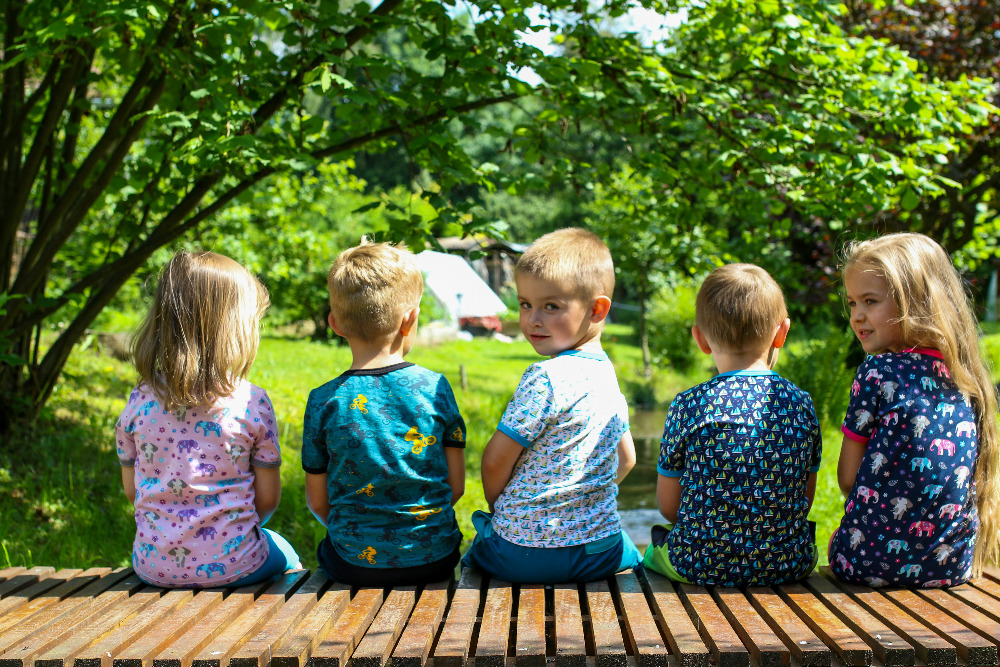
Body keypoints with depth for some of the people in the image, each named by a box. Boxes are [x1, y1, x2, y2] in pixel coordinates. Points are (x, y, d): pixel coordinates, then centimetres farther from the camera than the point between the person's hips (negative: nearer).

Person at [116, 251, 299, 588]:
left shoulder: (139, 401, -6)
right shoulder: (253, 403, -14)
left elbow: (131, 490, 6)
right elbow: (268, 498, -6)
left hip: (153, 568, 3)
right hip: (231, 565, -2)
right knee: (285, 556, 31)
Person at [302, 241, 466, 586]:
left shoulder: (324, 401, -9)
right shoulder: (436, 388, -7)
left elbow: (317, 500, -1)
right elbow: (456, 486, -2)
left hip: (354, 564, 0)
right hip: (434, 558, 1)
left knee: (325, 549, 30)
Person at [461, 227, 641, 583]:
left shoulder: (546, 377, -22)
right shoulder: (608, 375, 3)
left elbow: (495, 460, -17)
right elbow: (626, 458, 15)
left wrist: (499, 510, 2)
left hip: (524, 557, -6)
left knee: (474, 555, 27)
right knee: (630, 554, 39)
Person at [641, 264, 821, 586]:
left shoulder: (688, 405, -12)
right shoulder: (802, 404, -4)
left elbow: (668, 504, -3)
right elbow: (806, 497, 6)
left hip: (702, 566, -2)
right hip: (790, 565, 2)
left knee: (656, 540, 29)